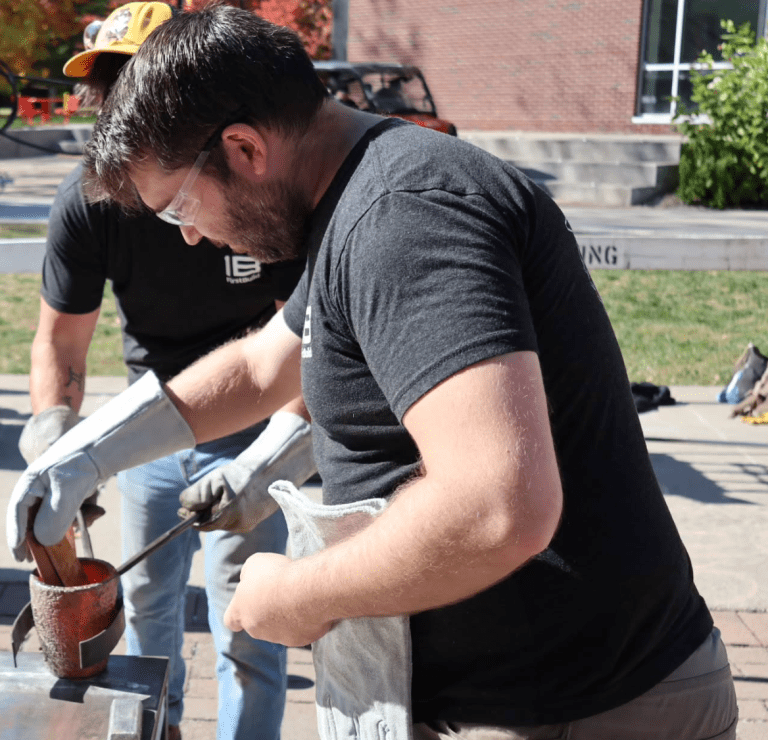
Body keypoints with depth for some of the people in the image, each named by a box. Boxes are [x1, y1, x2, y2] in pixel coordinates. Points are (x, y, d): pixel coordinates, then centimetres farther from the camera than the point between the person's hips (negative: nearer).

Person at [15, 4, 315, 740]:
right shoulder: (89, 197, -18)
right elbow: (61, 334, -8)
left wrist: (275, 451, -40)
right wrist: (52, 431, -26)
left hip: (251, 420, -4)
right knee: (147, 593, 19)